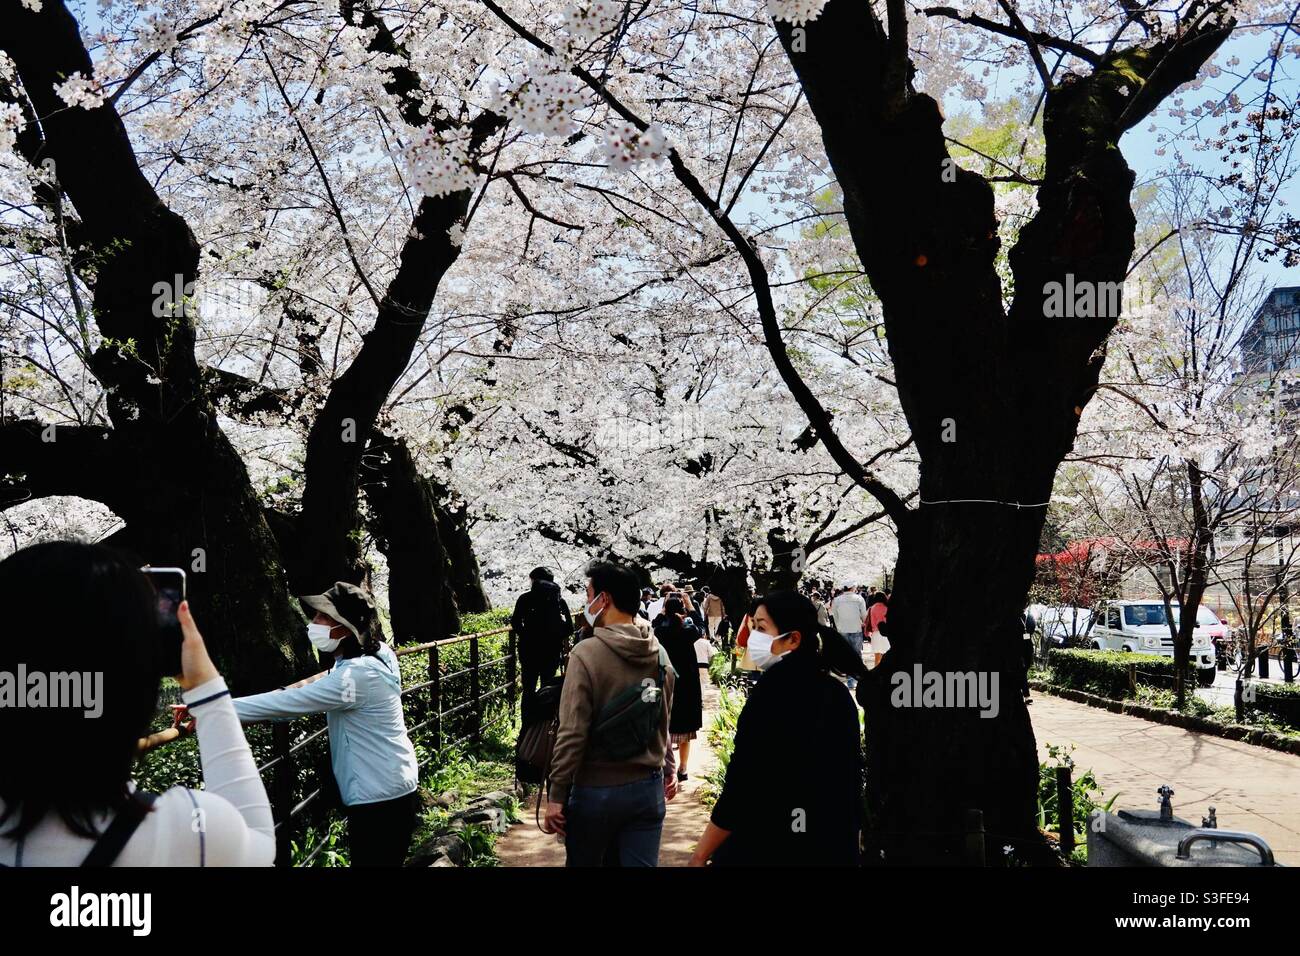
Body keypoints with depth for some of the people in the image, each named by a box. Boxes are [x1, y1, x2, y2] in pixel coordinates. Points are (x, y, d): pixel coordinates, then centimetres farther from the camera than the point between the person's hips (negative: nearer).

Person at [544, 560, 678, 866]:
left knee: (583, 863, 14)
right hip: (649, 788, 4)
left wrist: (556, 795, -11)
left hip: (596, 791, -4)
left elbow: (572, 734, -18)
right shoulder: (660, 654, 1)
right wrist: (668, 771, 24)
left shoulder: (586, 654, -16)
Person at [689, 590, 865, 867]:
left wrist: (699, 856, -13)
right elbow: (849, 773, 12)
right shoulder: (837, 692, 2)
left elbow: (742, 788, -21)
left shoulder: (774, 691, -19)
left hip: (769, 848, -7)